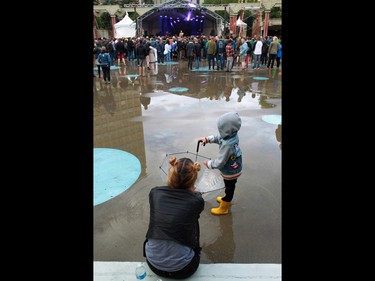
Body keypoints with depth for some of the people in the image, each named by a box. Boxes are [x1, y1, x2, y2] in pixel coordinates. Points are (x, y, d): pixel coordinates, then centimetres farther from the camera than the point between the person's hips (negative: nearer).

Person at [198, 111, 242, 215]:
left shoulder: (227, 145, -40)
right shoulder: (232, 134, -14)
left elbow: (219, 162, -30)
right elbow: (218, 137, 7)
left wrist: (209, 163, -14)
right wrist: (207, 139, -4)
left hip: (230, 172, -8)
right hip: (234, 169, 8)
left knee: (229, 188, 16)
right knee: (229, 187, 30)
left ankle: (223, 208, 40)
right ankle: (226, 199, 56)